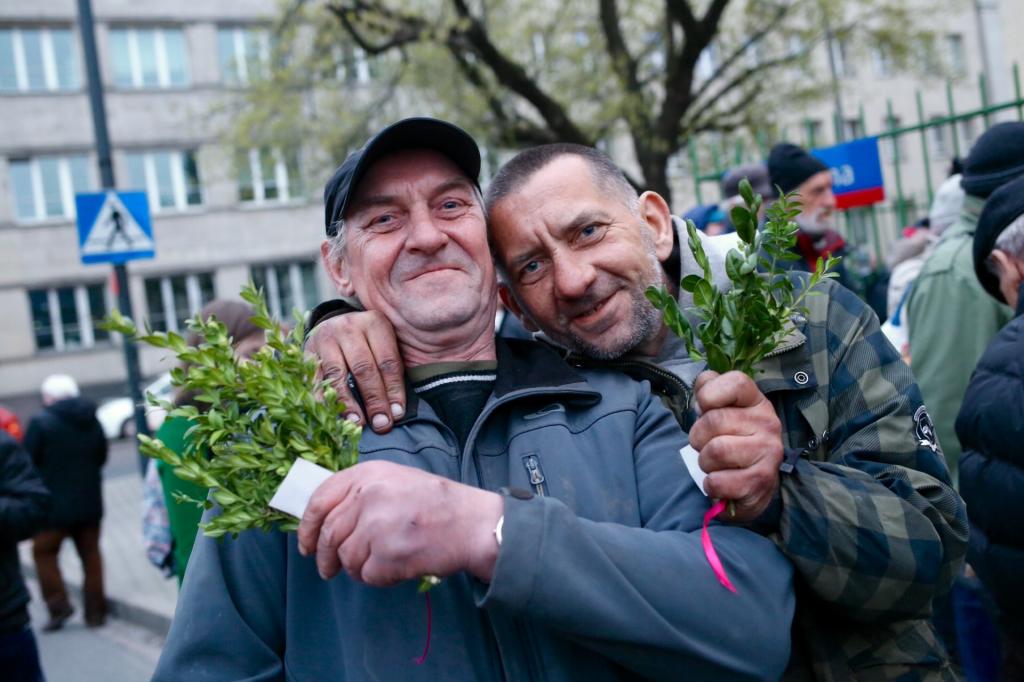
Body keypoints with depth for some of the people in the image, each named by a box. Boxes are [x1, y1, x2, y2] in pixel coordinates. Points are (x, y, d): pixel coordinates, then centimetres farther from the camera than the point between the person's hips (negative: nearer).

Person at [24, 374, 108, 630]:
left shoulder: (41, 422, -13)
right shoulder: (93, 420, 5)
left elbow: (28, 461, -11)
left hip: (54, 503, -5)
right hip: (90, 501, 5)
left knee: (44, 552, 10)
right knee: (90, 553, 12)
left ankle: (58, 605, 1)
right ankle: (95, 611, 13)